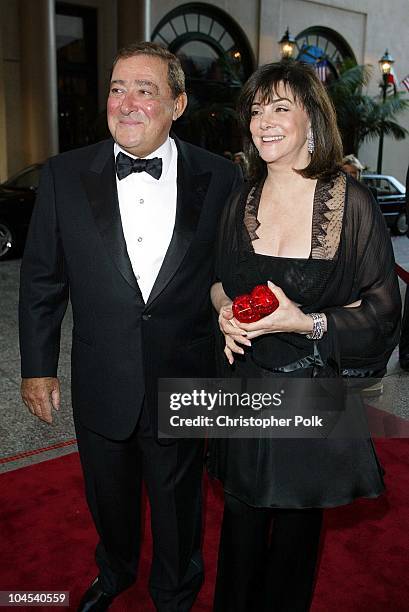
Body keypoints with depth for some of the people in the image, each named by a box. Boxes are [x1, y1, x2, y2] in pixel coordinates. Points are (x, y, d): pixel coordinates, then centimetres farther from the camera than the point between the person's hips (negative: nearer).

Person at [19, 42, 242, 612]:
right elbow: (41, 278, 0)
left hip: (183, 389, -1)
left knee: (178, 505, 21)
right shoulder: (65, 175, -6)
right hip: (101, 389, 2)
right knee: (109, 499, 26)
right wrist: (38, 366, 1)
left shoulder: (220, 178, -9)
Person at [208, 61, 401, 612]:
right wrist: (225, 308, -8)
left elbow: (381, 310, -9)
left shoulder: (351, 202, -12)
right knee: (241, 516, 19)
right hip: (245, 386, 3)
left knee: (297, 522, 18)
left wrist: (306, 323, -23)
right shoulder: (241, 202, 1)